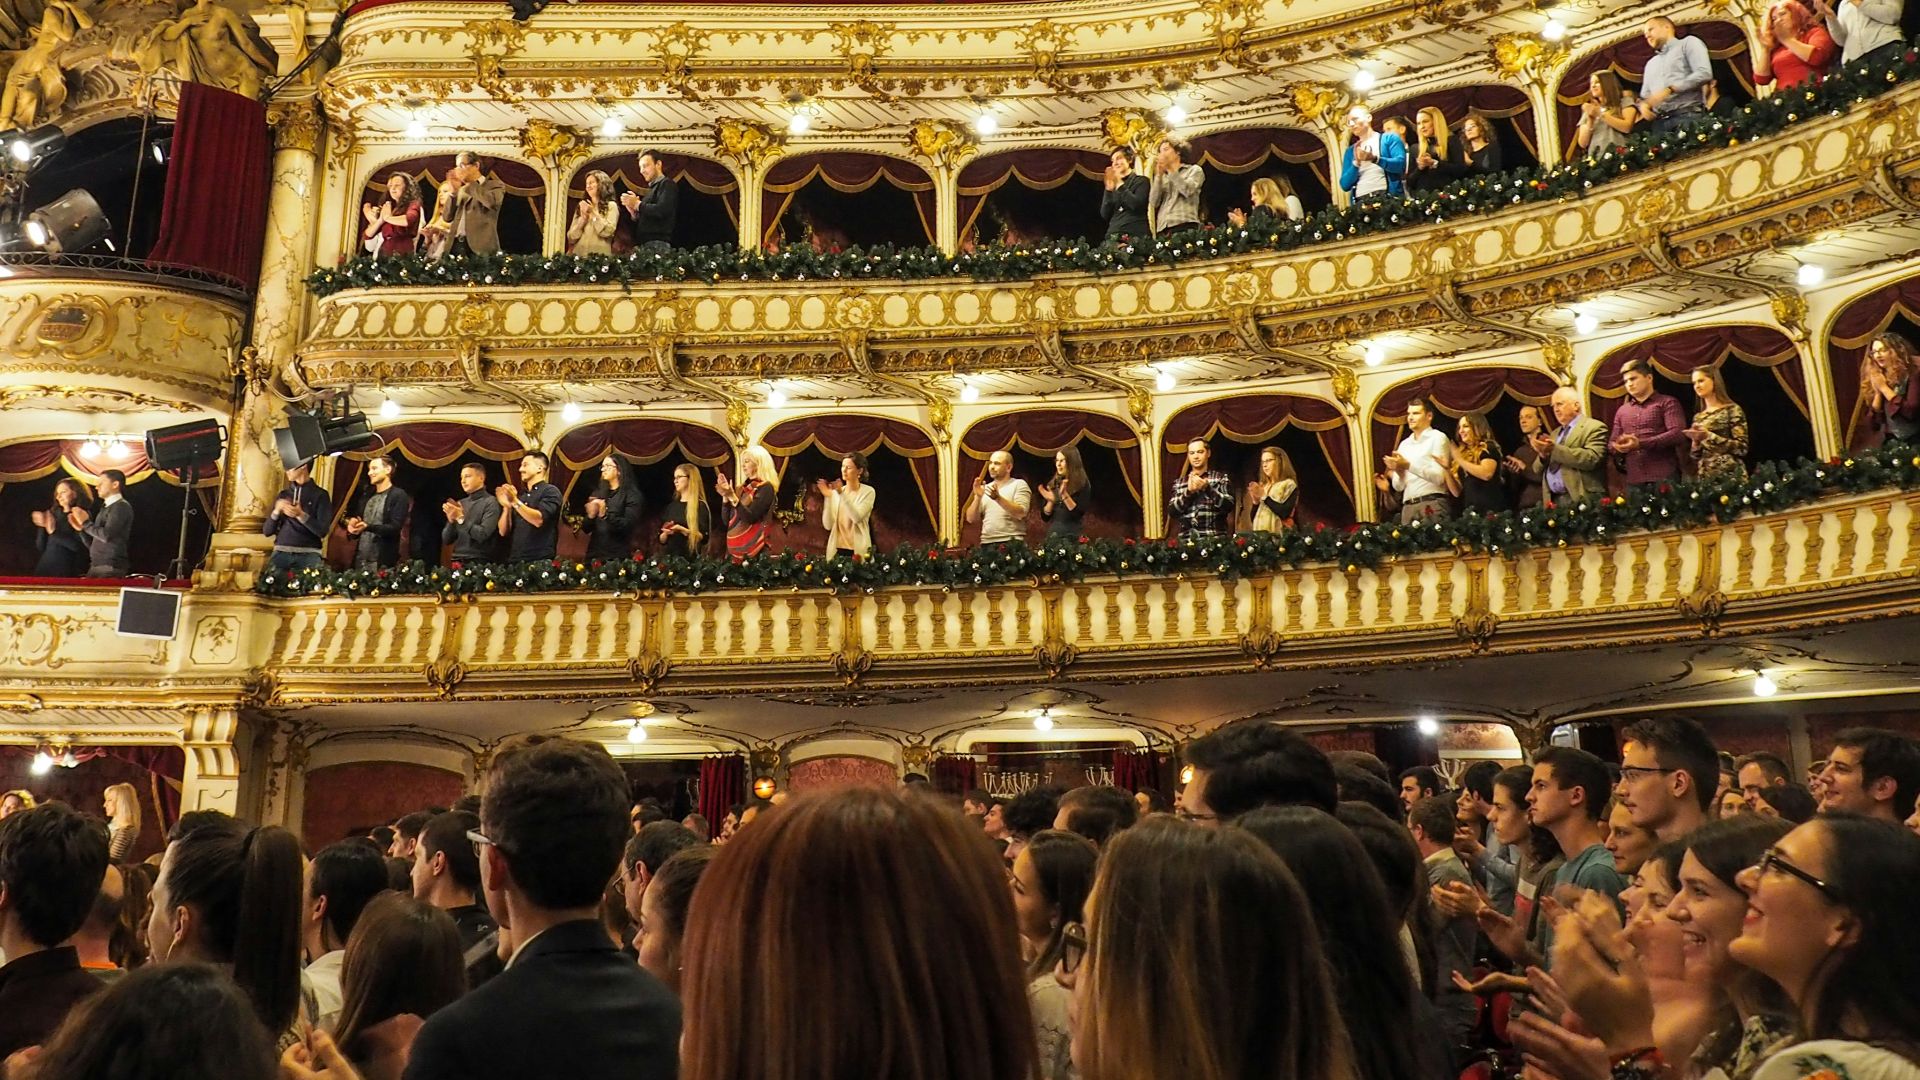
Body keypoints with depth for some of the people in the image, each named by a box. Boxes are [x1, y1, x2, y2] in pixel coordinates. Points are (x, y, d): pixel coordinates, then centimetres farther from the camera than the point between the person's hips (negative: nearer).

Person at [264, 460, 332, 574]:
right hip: (282, 552, 3)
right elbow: (266, 531, 14)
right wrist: (277, 510, -2)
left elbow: (322, 531, -5)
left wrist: (301, 515, -16)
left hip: (309, 554, -3)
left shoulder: (320, 495, 3)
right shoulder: (283, 495, 16)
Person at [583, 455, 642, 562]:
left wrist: (605, 515, -24)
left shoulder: (632, 495, -2)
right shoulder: (598, 493, 14)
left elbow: (628, 526, -14)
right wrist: (590, 516, -8)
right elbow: (587, 528, 12)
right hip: (594, 554, 5)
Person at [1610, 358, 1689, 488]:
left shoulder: (1667, 403, 5)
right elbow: (1612, 443, 21)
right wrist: (1618, 447, -5)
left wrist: (1641, 443, -16)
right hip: (1633, 479, 4)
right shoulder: (1621, 411, 21)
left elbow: (1678, 433, -8)